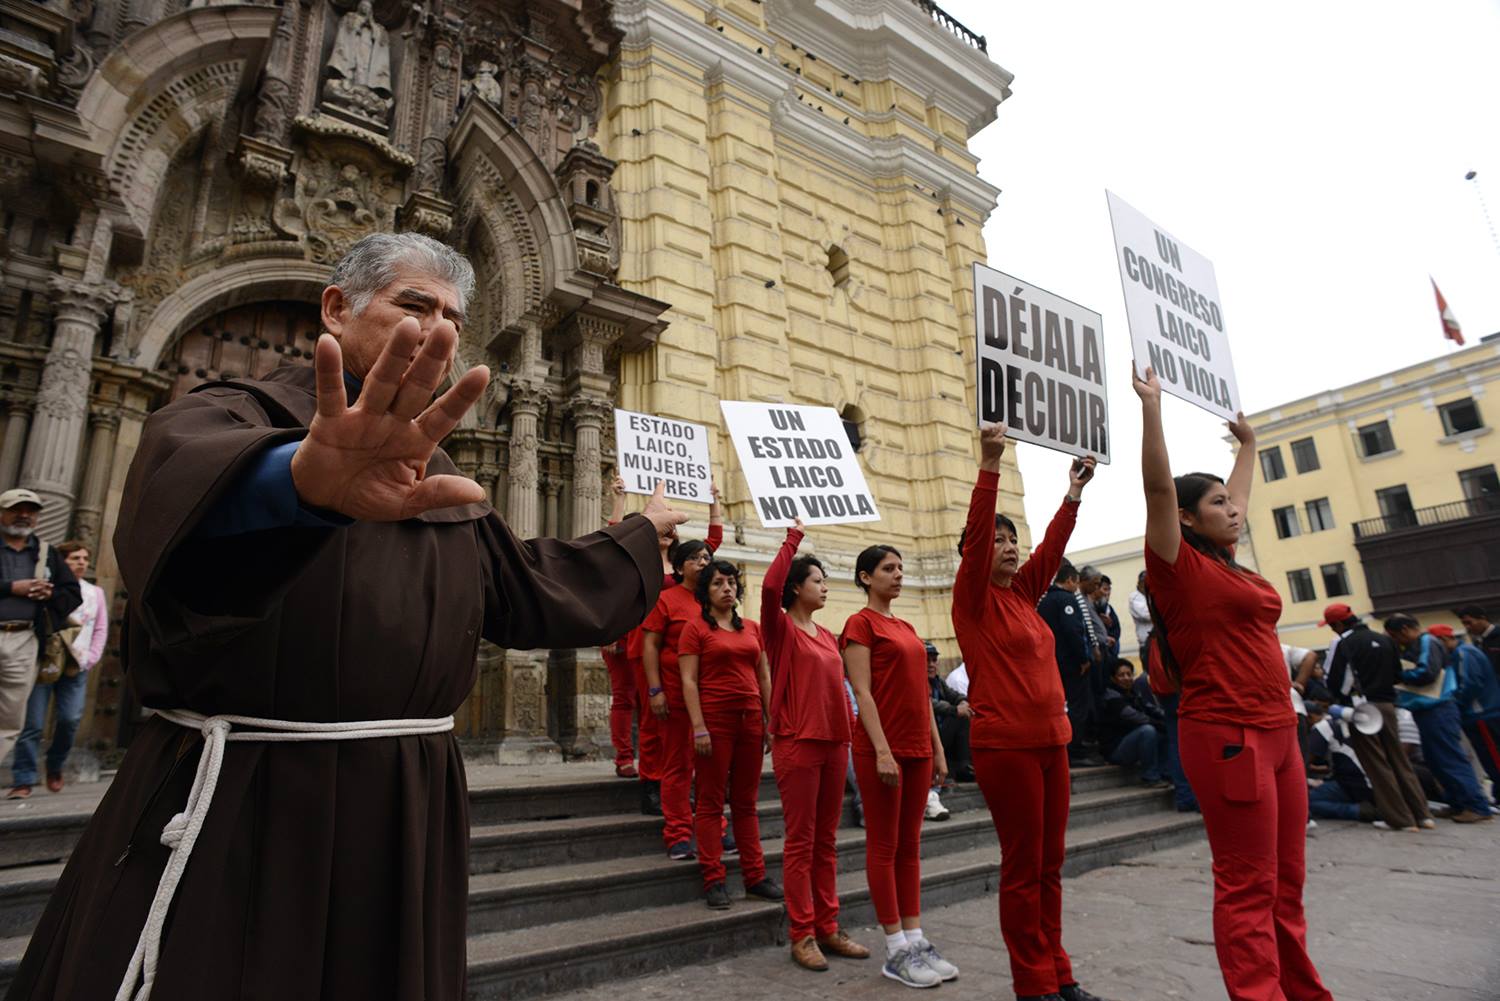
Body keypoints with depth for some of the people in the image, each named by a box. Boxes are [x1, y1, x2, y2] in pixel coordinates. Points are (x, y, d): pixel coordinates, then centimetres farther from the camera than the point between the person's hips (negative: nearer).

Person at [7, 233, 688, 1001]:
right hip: (238, 810, -5)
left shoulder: (440, 477, 12)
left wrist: (640, 536, 24)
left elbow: (526, 591, 18)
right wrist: (303, 479, -52)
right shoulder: (239, 413, -5)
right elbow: (184, 466, -29)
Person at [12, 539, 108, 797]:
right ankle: (25, 780, 6)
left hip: (75, 668, 2)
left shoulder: (95, 593, 13)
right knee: (33, 723, -3)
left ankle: (55, 767, 19)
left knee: (70, 719, -5)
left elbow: (101, 631, 11)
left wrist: (85, 661, 1)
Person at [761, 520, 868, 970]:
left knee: (826, 841, 14)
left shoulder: (827, 636, 14)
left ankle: (828, 929, 24)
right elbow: (770, 585, -25)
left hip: (834, 743, 7)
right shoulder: (781, 628, -6)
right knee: (800, 842, 2)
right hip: (797, 744, -7)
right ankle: (802, 936, 13)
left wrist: (847, 733, 12)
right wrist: (793, 539, -16)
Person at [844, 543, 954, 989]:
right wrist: (882, 751, -19)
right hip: (882, 748, -8)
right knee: (883, 846, 2)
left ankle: (915, 939, 22)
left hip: (917, 748, 8)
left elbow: (921, 693, 17)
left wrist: (937, 749, 14)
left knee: (910, 845, 13)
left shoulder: (906, 628, 15)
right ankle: (896, 951, 12)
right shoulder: (861, 623, -8)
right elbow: (863, 693, -14)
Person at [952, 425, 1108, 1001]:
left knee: (1050, 865, 14)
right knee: (1023, 867, 2)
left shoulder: (1024, 593, 12)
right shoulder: (972, 598, -7)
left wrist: (1074, 493, 10)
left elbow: (1053, 545, 15)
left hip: (1051, 741, 7)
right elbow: (974, 531, -19)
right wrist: (990, 465, -25)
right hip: (1004, 744, -7)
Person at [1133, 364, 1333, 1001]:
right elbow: (1159, 487, -19)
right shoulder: (1180, 566, -8)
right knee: (1248, 888, -2)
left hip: (1276, 733, 9)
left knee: (1286, 884, 17)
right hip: (1226, 735, -9)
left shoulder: (1228, 567, 15)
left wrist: (1248, 445, 41)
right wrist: (1151, 406, -20)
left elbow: (1237, 501, 32)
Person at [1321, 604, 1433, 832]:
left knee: (1377, 764, 1)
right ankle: (1422, 814, 16)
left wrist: (1344, 699, 6)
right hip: (1387, 705, 6)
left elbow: (1334, 681, -14)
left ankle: (1400, 818, 3)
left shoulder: (1344, 643, -12)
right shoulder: (1385, 640, 9)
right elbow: (1397, 674, 15)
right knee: (1399, 760, 15)